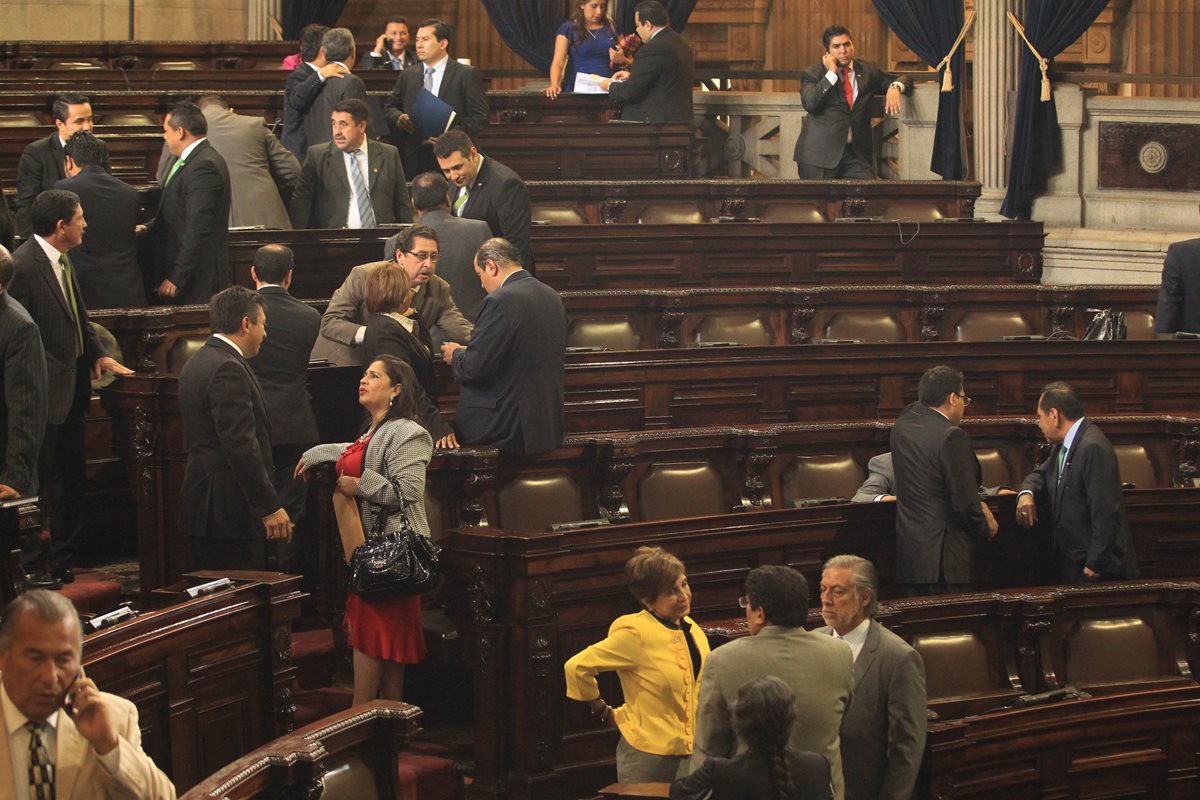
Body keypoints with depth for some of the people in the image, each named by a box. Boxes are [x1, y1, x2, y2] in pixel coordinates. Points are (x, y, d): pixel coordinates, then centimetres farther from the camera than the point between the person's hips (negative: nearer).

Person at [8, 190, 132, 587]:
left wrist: (98, 354, 8)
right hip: (45, 393, -10)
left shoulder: (63, 260, 11)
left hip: (71, 389, 10)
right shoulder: (23, 265, -18)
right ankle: (30, 565, 6)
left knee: (72, 479, 15)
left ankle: (64, 561, 24)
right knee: (42, 483, -3)